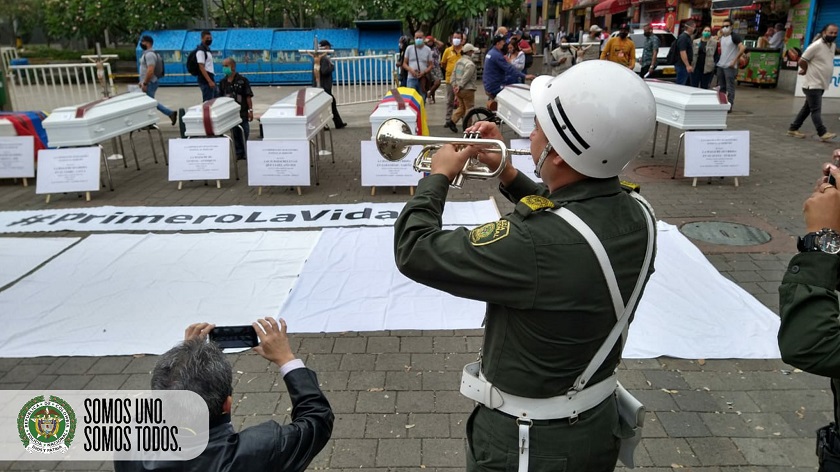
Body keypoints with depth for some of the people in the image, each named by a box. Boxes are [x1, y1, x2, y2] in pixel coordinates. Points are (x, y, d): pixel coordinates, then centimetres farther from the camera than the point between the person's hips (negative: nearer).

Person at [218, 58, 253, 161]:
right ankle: (239, 153, 18)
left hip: (242, 112, -4)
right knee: (235, 134, 9)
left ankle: (246, 153, 15)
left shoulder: (242, 80, -7)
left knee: (244, 133, 4)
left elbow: (248, 96, -8)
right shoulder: (222, 82, 5)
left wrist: (250, 110, -11)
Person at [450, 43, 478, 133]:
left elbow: (453, 73, 10)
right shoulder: (470, 64, -16)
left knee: (461, 107, 18)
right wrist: (460, 86, -14)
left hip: (459, 89, 8)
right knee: (469, 108, 2)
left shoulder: (459, 61, 11)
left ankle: (453, 121, 6)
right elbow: (466, 77, -20)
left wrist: (454, 85, 5)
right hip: (467, 89, -8)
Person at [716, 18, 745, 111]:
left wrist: (735, 61, -18)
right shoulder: (722, 37, 13)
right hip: (720, 65, 7)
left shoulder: (734, 36, -8)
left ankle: (729, 106, -5)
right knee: (721, 87, 12)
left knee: (730, 87, -6)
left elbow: (742, 48, -18)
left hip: (729, 66, -7)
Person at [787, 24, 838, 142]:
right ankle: (823, 133, -10)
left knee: (807, 108, 12)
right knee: (816, 110, -8)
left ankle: (793, 129, 20)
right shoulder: (816, 45, -15)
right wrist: (808, 71, 2)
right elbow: (802, 61, -13)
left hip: (822, 84, 9)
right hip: (813, 84, -9)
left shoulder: (833, 45, 10)